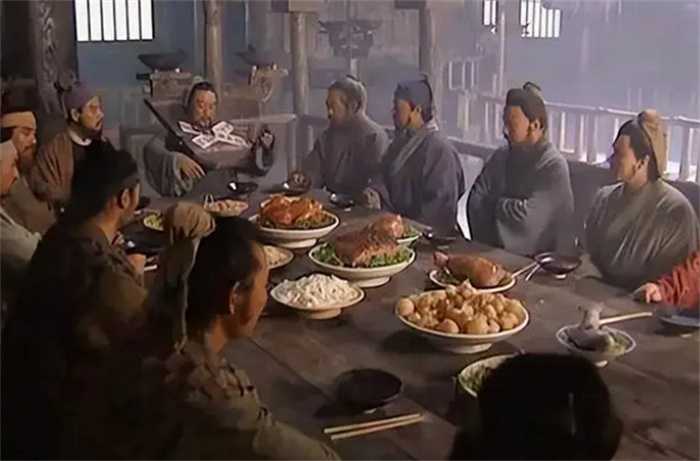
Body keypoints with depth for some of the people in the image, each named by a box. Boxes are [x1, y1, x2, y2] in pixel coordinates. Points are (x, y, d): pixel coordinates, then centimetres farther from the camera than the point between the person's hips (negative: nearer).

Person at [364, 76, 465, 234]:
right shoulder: (401, 140, 14)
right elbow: (384, 175, 13)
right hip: (396, 222, 8)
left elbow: (441, 205, -17)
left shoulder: (440, 149, -13)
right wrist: (375, 192, -9)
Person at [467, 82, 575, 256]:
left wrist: (495, 205, -4)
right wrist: (507, 207, -12)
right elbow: (475, 202, 1)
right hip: (497, 253, 5)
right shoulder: (501, 157, 9)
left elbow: (528, 216, -19)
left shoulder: (554, 166, -10)